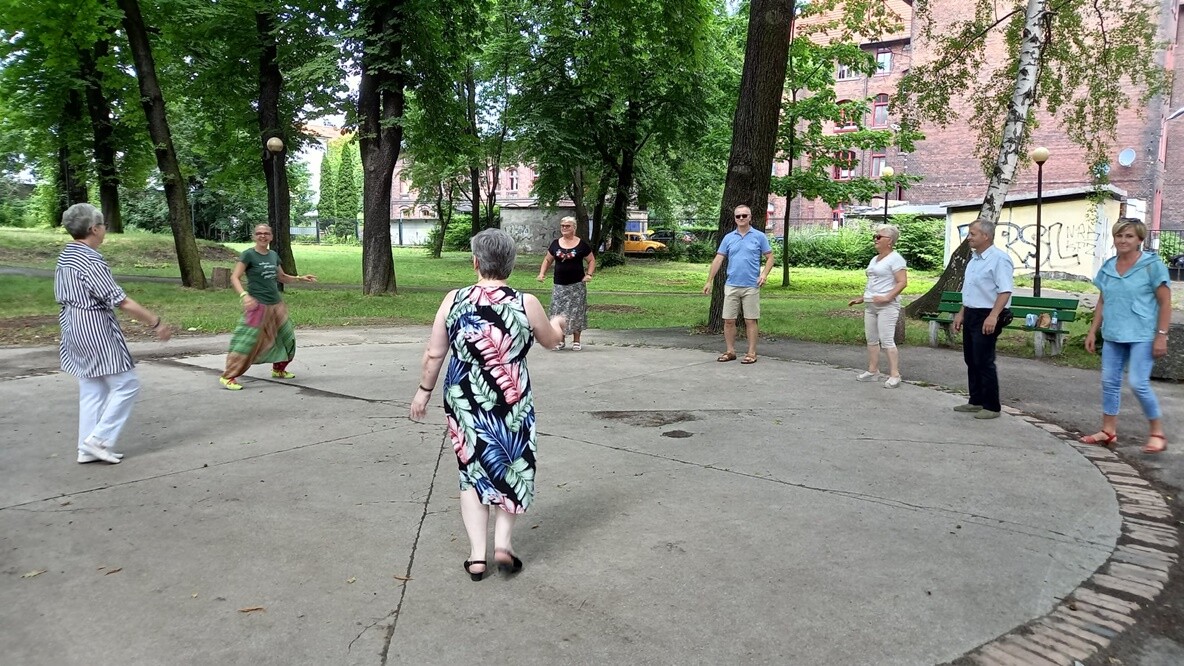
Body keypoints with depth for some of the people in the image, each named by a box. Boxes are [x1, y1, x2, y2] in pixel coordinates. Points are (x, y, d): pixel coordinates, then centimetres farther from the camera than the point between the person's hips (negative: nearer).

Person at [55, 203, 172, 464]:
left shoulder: (65, 257, 8)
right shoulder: (91, 261, -20)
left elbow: (63, 297, 15)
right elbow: (122, 302, -21)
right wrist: (156, 323, -15)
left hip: (75, 330, 9)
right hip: (97, 332, -9)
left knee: (92, 390, 13)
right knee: (125, 385, 1)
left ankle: (87, 448, 16)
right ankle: (99, 439, 1)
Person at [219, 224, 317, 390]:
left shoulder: (273, 255, 11)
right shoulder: (248, 255, -8)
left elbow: (282, 277, 23)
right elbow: (234, 278, -12)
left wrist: (300, 278, 9)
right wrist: (244, 295, -28)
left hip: (276, 304, 7)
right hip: (257, 305, -7)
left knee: (286, 338, 13)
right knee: (248, 341, -11)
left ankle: (279, 369, 33)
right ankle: (228, 377, -4)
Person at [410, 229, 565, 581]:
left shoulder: (453, 300, -6)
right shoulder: (526, 303, -10)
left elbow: (434, 353, -1)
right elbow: (551, 341, 7)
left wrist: (424, 390, 13)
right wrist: (557, 323, 30)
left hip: (463, 401, 2)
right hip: (511, 403, -1)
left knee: (472, 471, 15)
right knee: (513, 468, 19)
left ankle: (477, 554, 15)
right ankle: (503, 542, 12)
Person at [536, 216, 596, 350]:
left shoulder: (582, 244, 1)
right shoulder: (555, 243, 9)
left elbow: (591, 260, 7)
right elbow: (548, 260, 15)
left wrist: (589, 274, -8)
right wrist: (542, 273, 1)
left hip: (577, 285, -2)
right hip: (559, 285, 3)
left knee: (576, 312, 0)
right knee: (558, 312, 1)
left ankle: (576, 341, 10)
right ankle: (560, 340, 12)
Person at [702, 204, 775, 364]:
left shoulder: (759, 236, 2)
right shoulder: (728, 238, 8)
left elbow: (770, 257, 4)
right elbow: (718, 260, 7)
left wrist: (764, 274, -13)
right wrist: (709, 281, 3)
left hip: (751, 286, -3)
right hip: (731, 286, 3)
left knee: (750, 321, 1)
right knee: (728, 320, 3)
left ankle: (751, 353, 8)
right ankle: (730, 351, 14)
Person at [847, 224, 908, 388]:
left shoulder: (895, 258, -8)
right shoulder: (874, 259, 17)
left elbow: (902, 282, -16)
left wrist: (887, 297, -23)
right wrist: (861, 299, 18)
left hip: (887, 306, -9)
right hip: (870, 305, 9)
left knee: (887, 340, -12)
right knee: (871, 339, 11)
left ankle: (894, 375, -8)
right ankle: (873, 371, 19)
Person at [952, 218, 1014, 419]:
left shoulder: (999, 259, -15)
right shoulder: (974, 258, 14)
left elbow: (1005, 290, -23)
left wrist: (993, 316, -30)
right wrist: (961, 313, 20)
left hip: (986, 317, -9)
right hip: (971, 315, 9)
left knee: (984, 362, -6)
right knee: (971, 360, 14)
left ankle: (992, 406, 3)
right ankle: (976, 401, 24)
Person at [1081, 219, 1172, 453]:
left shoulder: (1152, 265, -7)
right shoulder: (1108, 267, 8)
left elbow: (1165, 304, -7)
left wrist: (1161, 336, -13)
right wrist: (1092, 331, 12)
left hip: (1142, 336, -6)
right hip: (1113, 336, 6)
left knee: (1138, 383, -10)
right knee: (1109, 382, 8)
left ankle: (1157, 433, 6)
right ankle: (1108, 431, 18)